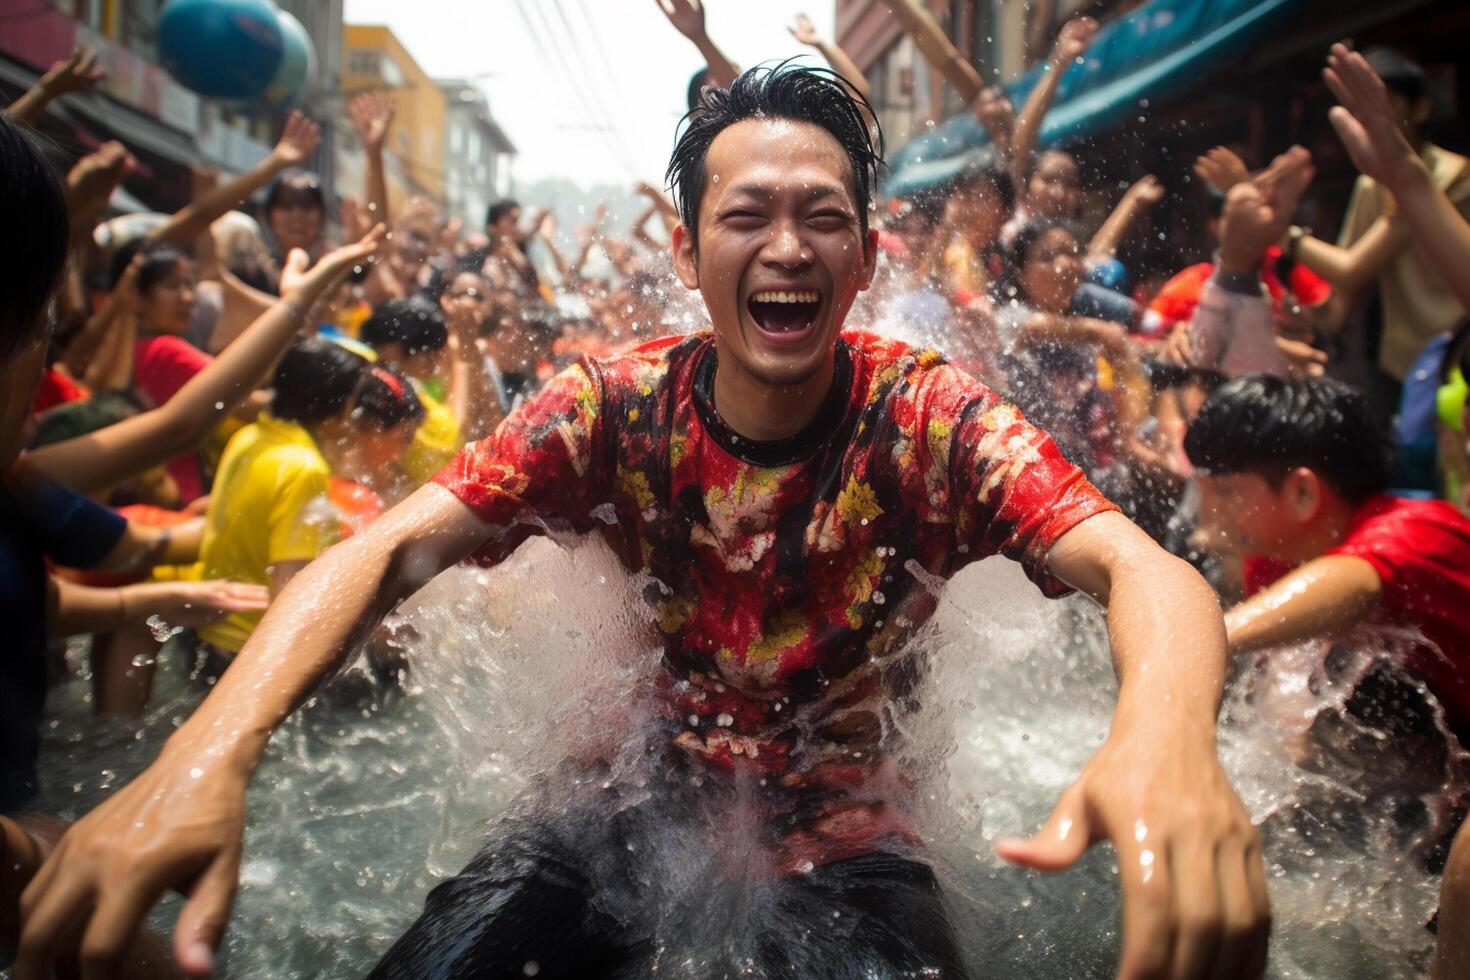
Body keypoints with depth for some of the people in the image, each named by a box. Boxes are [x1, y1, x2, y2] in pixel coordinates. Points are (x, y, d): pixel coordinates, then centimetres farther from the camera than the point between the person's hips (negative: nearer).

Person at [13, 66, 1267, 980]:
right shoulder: (614, 410, -10)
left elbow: (1140, 569, -25)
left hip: (846, 842, 0)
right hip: (630, 812, 1)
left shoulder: (929, 419, -13)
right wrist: (209, 752, -37)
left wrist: (1165, 733, -50)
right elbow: (383, 553, -19)